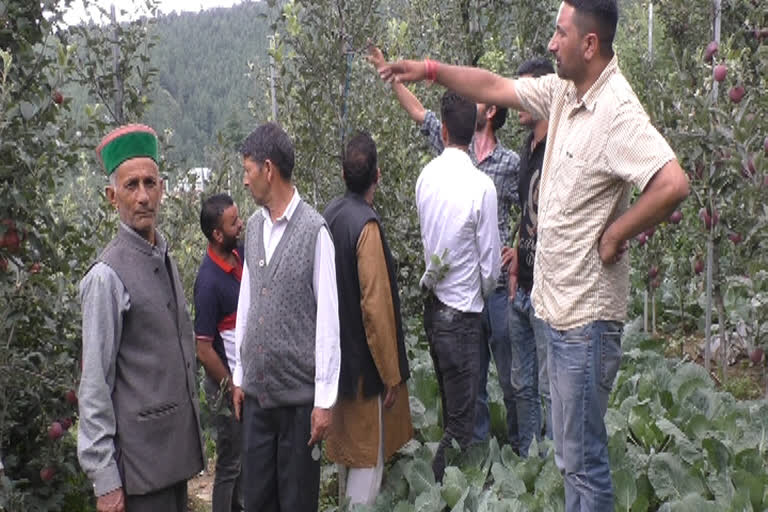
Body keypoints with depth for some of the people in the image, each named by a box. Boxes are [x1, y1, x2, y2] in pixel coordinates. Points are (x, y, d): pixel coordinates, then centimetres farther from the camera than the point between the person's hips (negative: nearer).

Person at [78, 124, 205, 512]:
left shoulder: (165, 260, 10)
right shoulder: (108, 276, -14)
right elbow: (94, 384, -15)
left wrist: (189, 431, 17)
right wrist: (104, 479, -15)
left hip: (176, 447, 8)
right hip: (140, 451, -7)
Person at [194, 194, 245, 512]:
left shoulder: (241, 254, -3)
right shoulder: (209, 282, -24)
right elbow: (204, 351, -21)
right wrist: (233, 390, -13)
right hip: (228, 383, -7)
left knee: (246, 454, 22)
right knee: (230, 462, 8)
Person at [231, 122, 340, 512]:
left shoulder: (314, 231, -15)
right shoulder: (254, 227, 5)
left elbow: (328, 319, -13)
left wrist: (324, 399, -10)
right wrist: (239, 376, 14)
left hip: (299, 395, -5)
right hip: (255, 392, 6)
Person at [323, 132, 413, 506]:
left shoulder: (330, 214, 2)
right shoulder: (367, 225, -21)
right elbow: (376, 307, -22)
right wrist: (391, 373, -14)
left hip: (337, 353, 8)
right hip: (364, 360, -8)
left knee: (346, 443, 21)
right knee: (368, 455, 4)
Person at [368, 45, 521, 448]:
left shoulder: (510, 163, -4)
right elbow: (417, 111, 13)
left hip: (497, 282, -4)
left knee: (509, 371, 4)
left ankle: (520, 443, 20)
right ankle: (476, 441, 26)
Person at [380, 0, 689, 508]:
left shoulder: (617, 110, -21)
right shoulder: (562, 91, 5)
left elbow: (673, 184, -32)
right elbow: (494, 88, 17)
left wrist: (616, 234, -21)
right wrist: (429, 69, 15)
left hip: (588, 316, -9)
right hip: (559, 307, 9)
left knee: (583, 458, 3)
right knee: (572, 450, 21)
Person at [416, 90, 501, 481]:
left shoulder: (426, 176, -2)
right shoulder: (481, 186, -18)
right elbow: (490, 261, -11)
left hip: (432, 304, 7)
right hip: (462, 312, -7)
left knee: (450, 407, 21)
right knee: (461, 421, 4)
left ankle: (443, 477, 32)